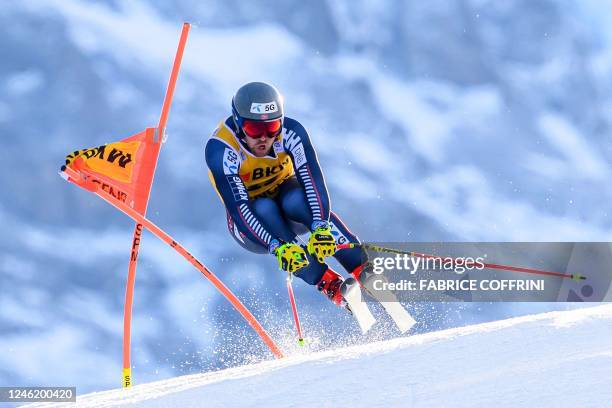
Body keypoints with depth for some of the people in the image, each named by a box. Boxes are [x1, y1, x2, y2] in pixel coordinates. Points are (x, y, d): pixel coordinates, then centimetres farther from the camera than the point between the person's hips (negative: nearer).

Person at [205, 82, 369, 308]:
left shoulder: (290, 132, -24)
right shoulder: (221, 149, -30)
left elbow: (313, 179, -33)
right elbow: (239, 207, -37)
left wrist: (321, 228, -51)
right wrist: (278, 247, -51)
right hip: (251, 221, -1)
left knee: (297, 200, -33)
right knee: (265, 210, -34)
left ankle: (364, 269, -33)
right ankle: (328, 283, -35)